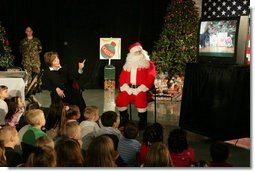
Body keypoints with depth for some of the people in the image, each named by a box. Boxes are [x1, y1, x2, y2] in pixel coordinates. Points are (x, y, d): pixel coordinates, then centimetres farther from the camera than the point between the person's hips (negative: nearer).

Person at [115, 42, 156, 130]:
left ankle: (143, 121, -14)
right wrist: (127, 89, -7)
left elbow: (150, 79, -4)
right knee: (119, 100, -22)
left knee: (140, 100, -35)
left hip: (141, 89, -4)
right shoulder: (127, 65, 18)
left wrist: (139, 89, -15)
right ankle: (124, 118, 2)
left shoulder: (149, 64, 6)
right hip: (128, 89, 4)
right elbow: (122, 78, 12)